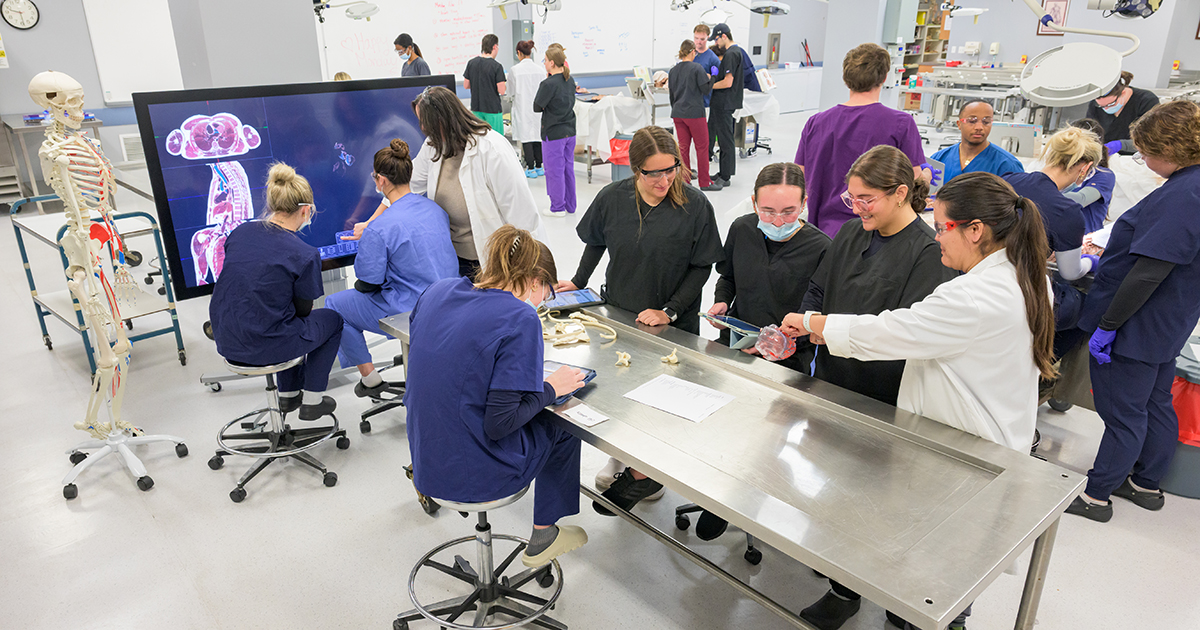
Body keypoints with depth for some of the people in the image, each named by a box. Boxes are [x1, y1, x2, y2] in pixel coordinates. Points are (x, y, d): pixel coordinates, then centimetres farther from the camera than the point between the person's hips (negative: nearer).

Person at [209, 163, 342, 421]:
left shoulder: (239, 232, 0)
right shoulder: (305, 255, -18)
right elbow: (303, 309, -6)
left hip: (226, 342, 7)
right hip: (265, 347, -7)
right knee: (332, 319, 21)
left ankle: (288, 395, 43)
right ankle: (312, 401, 25)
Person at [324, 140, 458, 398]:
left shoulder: (379, 229, -22)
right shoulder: (435, 209, 0)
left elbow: (368, 283, -14)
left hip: (410, 312, -8)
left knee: (334, 305, 14)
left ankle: (370, 378, 22)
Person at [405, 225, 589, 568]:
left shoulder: (437, 292, -1)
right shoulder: (520, 318, -21)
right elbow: (500, 423, -23)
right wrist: (551, 388, -7)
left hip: (425, 460, 7)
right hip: (473, 474, -7)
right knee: (562, 426, 21)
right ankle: (543, 537, 34)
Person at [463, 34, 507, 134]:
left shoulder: (471, 63, 3)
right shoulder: (496, 66, -13)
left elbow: (465, 86, 9)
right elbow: (501, 91, -15)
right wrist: (505, 84, 6)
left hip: (476, 108, 5)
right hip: (492, 109, -5)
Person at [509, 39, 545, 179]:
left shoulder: (515, 70, -10)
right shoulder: (541, 69, -1)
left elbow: (511, 92, -3)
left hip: (523, 108, -4)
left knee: (526, 137, 1)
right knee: (538, 135, 11)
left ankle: (530, 169, 1)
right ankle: (539, 166, 18)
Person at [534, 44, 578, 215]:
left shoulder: (548, 84, -18)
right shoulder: (570, 80, 4)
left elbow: (537, 107, -10)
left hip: (553, 133, -7)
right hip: (570, 130, 7)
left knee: (554, 170, 3)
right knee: (568, 168, 15)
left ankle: (557, 208, 10)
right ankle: (570, 206, 23)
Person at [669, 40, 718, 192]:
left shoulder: (673, 70, 9)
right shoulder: (697, 69, -10)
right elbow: (706, 89, -11)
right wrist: (710, 78, 7)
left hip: (678, 114, 6)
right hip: (694, 112, -6)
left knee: (683, 147, 10)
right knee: (702, 146, 2)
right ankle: (704, 183, 5)